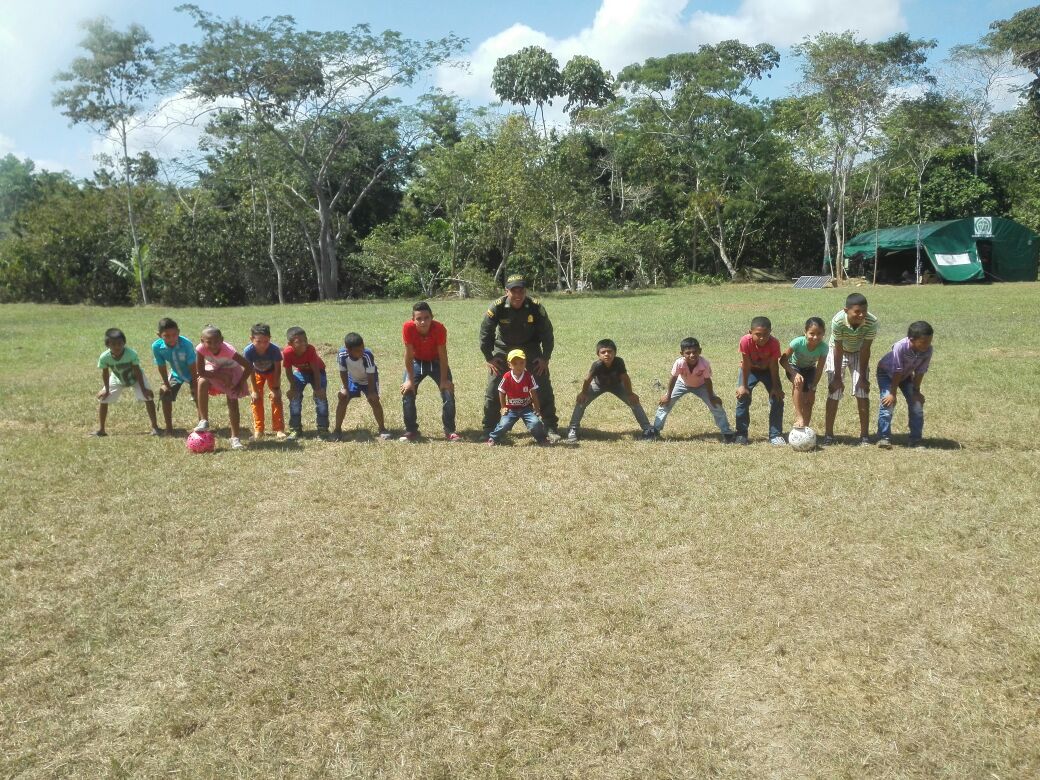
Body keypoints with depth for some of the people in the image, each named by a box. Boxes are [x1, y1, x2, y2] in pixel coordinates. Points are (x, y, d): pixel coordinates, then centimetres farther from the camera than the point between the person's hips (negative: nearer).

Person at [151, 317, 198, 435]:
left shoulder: (186, 344, -36)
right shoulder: (156, 346, -26)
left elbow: (193, 367, -27)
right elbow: (162, 367, -13)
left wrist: (193, 385, -21)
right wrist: (166, 384, -9)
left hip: (191, 374, -4)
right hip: (175, 374, 4)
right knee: (165, 395, 1)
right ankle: (169, 427, 14)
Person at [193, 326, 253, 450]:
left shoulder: (228, 350, -36)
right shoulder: (201, 349, -31)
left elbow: (249, 367, -30)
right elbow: (201, 372, -24)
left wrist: (240, 384, -21)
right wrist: (221, 376, -27)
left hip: (230, 370, -2)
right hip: (213, 369, 2)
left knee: (233, 402, -8)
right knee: (202, 382, -29)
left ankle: (235, 438, 2)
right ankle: (204, 421, -20)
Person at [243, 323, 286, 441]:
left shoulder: (274, 350, -38)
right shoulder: (248, 351, -36)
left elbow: (278, 370, -25)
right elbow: (251, 372, -25)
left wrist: (276, 388, -22)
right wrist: (254, 391, -22)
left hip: (272, 372, -1)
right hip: (257, 373, 1)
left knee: (276, 397, -9)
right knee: (256, 398, -5)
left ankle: (279, 429, -2)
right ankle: (258, 430, 4)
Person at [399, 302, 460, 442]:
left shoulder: (439, 328, -31)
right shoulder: (408, 328, -30)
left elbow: (442, 355, -23)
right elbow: (409, 354, -22)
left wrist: (444, 380, -21)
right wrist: (410, 380, -20)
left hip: (436, 362, 0)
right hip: (417, 362, 1)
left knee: (448, 391, -11)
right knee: (407, 392, -11)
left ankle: (449, 431, 1)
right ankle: (411, 431, 3)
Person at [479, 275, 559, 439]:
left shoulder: (536, 307, -20)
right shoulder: (498, 307, -21)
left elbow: (547, 333, -7)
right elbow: (485, 332, -10)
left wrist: (545, 358, -8)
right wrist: (489, 358, -9)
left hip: (531, 349, 0)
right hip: (503, 349, 0)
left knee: (544, 390, -5)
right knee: (493, 390, -3)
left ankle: (551, 428, 6)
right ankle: (489, 429, 11)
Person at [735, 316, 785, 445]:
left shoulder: (774, 343, -32)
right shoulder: (745, 341, -34)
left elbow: (773, 365, -22)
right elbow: (746, 365, -25)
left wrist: (775, 387, -17)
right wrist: (743, 386, -21)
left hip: (768, 370, 1)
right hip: (750, 369, -1)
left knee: (777, 398, -7)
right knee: (743, 397, -11)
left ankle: (776, 435, 2)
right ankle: (741, 434, 0)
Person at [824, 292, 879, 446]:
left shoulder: (872, 322, -32)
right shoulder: (837, 321, -36)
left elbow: (865, 350, -22)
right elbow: (838, 350, -26)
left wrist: (863, 376, -17)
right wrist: (837, 377, -19)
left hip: (859, 353, 1)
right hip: (838, 352, -1)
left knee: (863, 392, -5)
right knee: (834, 392, -5)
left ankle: (864, 435, 3)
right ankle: (828, 434, 3)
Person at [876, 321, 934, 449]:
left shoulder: (928, 350, -26)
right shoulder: (900, 347, -39)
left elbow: (920, 372, -15)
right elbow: (897, 372, -32)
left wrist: (916, 391, -15)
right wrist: (892, 393, -26)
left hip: (906, 374, 5)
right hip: (886, 372, -4)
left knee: (917, 403, -4)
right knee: (888, 402, -19)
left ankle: (916, 439, 6)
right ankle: (884, 437, -9)